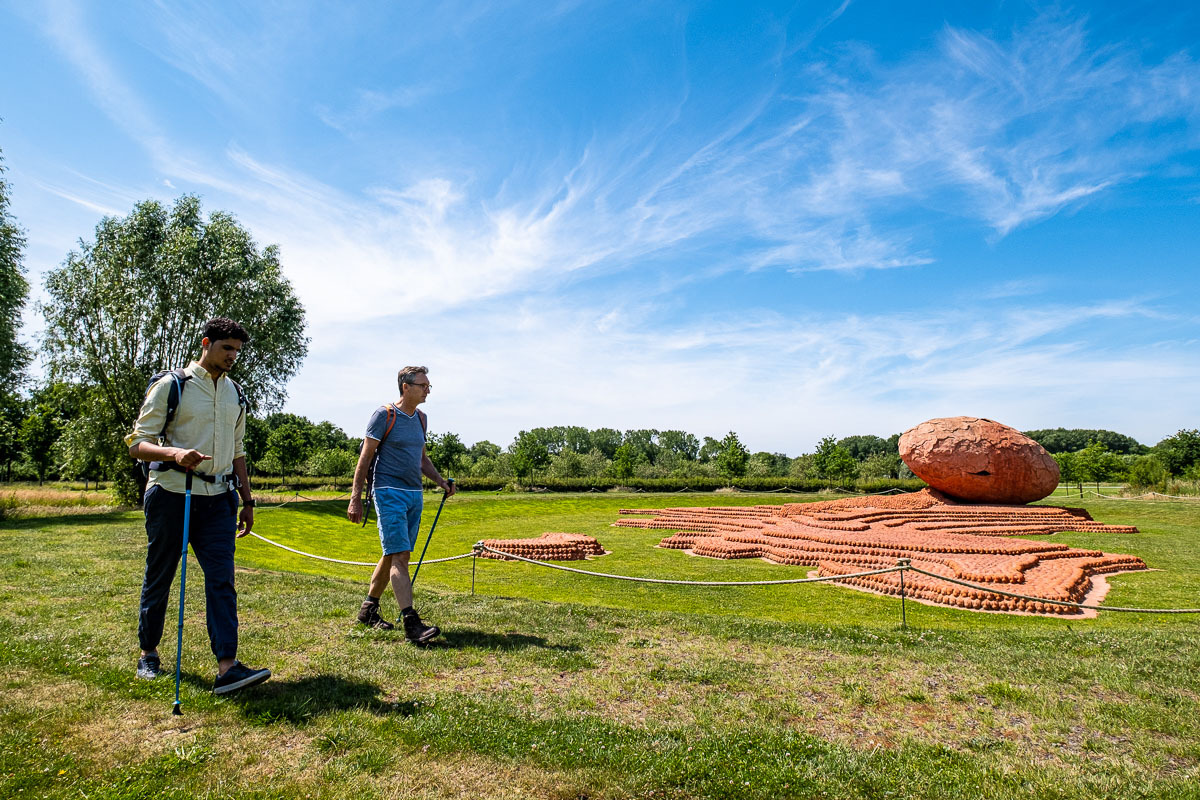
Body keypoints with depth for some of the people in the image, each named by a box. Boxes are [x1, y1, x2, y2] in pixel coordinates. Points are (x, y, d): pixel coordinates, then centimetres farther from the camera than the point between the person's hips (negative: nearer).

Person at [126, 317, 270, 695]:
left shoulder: (235, 395, 15)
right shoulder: (171, 386, -2)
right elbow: (137, 443, -6)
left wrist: (247, 500, 17)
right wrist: (175, 453, -27)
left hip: (217, 498, 4)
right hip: (171, 494, -3)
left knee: (222, 579, -6)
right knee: (159, 578, 10)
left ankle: (227, 667, -9)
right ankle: (148, 654, 30)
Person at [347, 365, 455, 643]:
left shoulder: (421, 418, 14)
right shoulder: (384, 415, -6)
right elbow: (365, 458, -6)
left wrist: (441, 481, 10)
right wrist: (356, 498, -9)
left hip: (414, 495, 7)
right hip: (389, 493, -7)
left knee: (392, 555, 13)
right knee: (400, 556, -13)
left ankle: (369, 609, 29)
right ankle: (411, 622, -15)